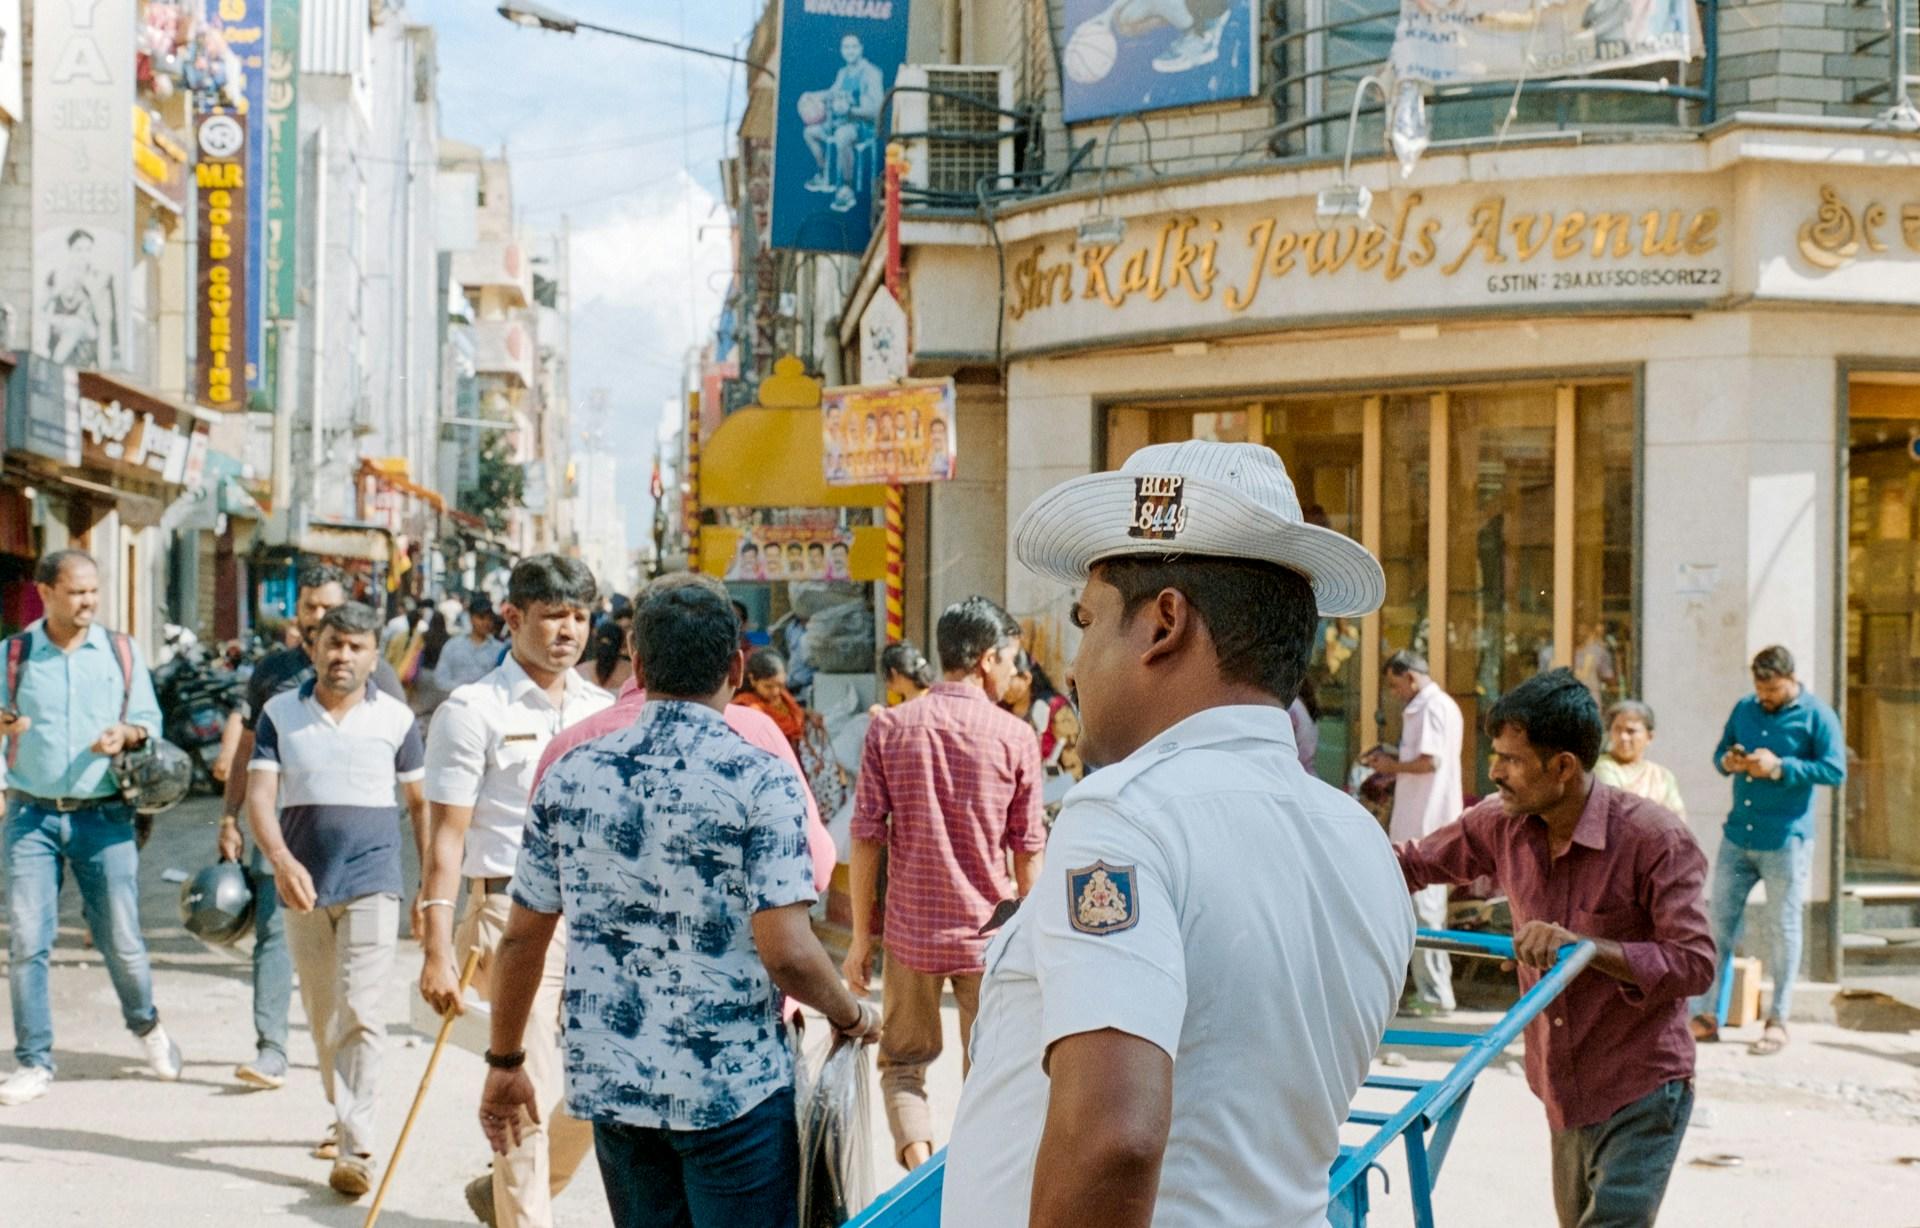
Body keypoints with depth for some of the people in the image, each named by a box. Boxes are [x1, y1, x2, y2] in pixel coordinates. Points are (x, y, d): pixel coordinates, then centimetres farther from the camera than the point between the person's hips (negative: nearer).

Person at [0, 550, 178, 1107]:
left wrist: (126, 735, -12)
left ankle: (146, 1025, 28)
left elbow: (149, 722, 11)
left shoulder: (122, 651, 6)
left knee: (121, 939, 0)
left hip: (103, 815, 0)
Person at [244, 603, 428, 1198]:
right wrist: (282, 860, -22)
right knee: (322, 1016, 13)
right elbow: (259, 795, -5)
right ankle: (346, 1118, 29)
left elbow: (422, 802, 10)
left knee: (361, 1013, -11)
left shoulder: (396, 718, 2)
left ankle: (357, 1147, -12)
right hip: (304, 885, 3)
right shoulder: (280, 714, 3)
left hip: (372, 881, -3)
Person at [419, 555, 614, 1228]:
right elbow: (448, 836, -8)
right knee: (529, 1095, -4)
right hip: (513, 913, -6)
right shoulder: (474, 710, -5)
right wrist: (437, 949, -15)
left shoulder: (604, 711, 11)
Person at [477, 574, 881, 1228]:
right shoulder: (760, 780, -12)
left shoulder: (571, 775, 1)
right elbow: (787, 953, -17)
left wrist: (505, 1063, 19)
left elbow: (522, 939, 7)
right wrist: (853, 1016, 2)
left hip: (611, 1085, 5)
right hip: (733, 1091, -4)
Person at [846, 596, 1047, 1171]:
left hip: (911, 930, 1)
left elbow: (867, 838, -4)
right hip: (990, 935, -1)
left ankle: (918, 1154, -7)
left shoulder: (890, 727, -3)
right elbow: (1027, 850, -3)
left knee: (902, 1063, 15)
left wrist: (861, 936, 4)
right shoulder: (1015, 736, -7)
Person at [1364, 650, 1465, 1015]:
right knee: (1431, 906, 15)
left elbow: (1429, 761, -23)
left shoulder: (1429, 708, -14)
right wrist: (1393, 762, 14)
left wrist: (1393, 766, -8)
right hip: (1435, 822, 11)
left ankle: (1434, 993, -5)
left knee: (1423, 907, -7)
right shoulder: (1447, 706, 18)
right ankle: (1436, 988, 20)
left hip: (1423, 825, -11)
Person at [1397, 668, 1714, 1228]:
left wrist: (1584, 945, -31)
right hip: (1564, 1092, 7)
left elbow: (1695, 962, -20)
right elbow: (1412, 863, 13)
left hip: (1641, 1094, -7)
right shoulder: (1502, 825, -2)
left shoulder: (1655, 838, -19)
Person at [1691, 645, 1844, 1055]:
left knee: (1784, 929, 2)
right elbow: (1721, 749, 18)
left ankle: (1777, 1022, 11)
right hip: (1737, 837, 5)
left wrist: (1780, 767, -20)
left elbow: (1835, 770, -11)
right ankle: (1707, 1015, 12)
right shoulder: (1744, 709, 9)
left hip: (1785, 843, -5)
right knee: (1720, 924, 6)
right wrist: (1728, 761, -6)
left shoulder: (1816, 716, -6)